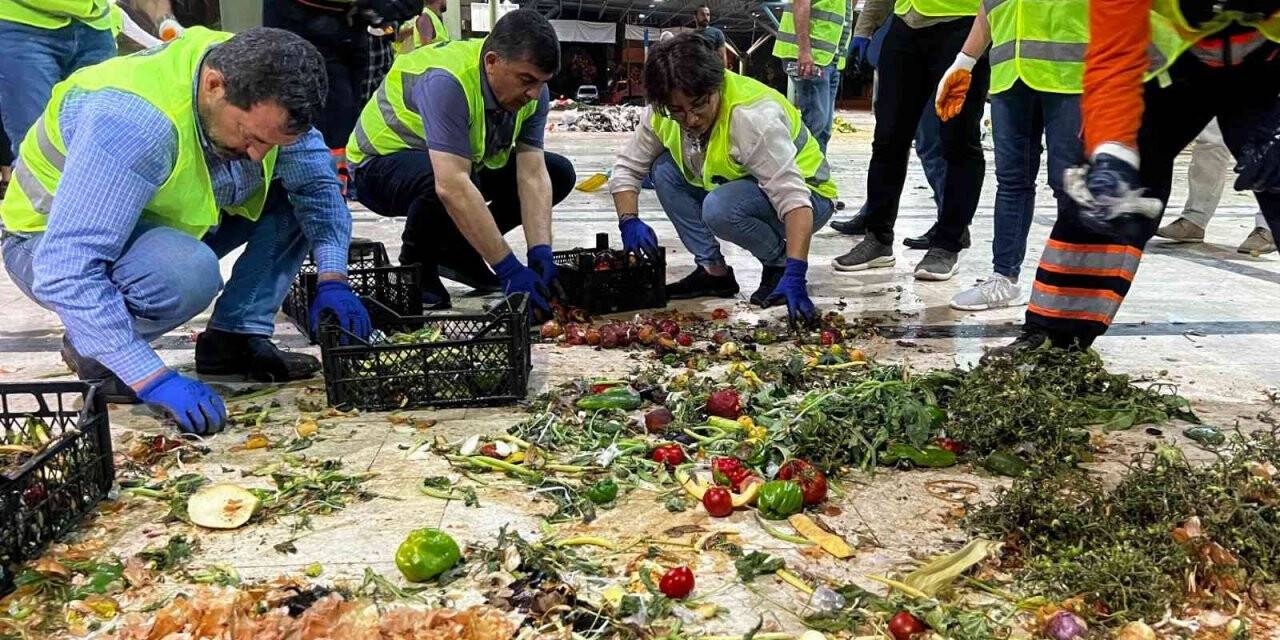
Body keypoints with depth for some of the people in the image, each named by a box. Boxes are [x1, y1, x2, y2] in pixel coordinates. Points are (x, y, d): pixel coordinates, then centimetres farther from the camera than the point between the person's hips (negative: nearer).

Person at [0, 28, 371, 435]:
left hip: (161, 222, 7)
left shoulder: (258, 92, -18)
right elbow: (66, 271, -40)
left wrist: (332, 279, -22)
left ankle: (234, 339, -4)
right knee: (187, 272, -38)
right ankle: (90, 350, -8)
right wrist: (155, 379, -43)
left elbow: (317, 182, -7)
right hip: (53, 243, -7)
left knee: (297, 192, -8)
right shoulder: (134, 120, -38)